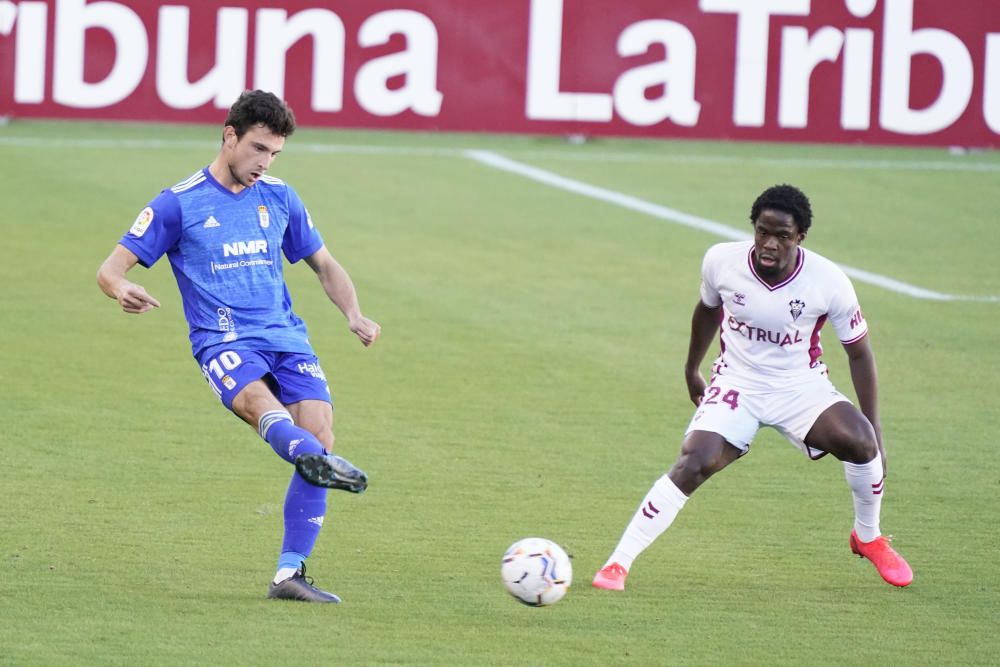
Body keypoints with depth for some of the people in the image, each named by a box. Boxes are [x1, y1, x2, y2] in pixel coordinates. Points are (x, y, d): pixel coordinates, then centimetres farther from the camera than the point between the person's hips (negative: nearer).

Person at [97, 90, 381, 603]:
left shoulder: (279, 199, 15)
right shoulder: (179, 204, 2)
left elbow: (325, 266, 26)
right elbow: (111, 268, 0)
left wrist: (354, 315, 7)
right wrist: (121, 288, -25)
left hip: (287, 338, 4)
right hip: (223, 342, -4)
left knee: (319, 437, -16)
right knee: (261, 402, -36)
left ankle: (290, 574, -12)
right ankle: (320, 463, -68)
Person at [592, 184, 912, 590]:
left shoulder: (829, 282, -19)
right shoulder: (722, 261, -14)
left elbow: (858, 351, -6)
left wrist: (872, 424, -9)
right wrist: (692, 370, 23)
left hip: (801, 386, 0)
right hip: (737, 384, 0)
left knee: (860, 442, -25)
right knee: (694, 465, -23)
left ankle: (868, 539, 4)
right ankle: (617, 564, -16)